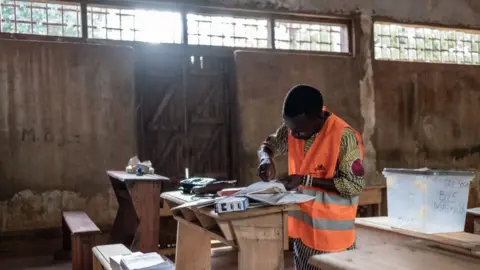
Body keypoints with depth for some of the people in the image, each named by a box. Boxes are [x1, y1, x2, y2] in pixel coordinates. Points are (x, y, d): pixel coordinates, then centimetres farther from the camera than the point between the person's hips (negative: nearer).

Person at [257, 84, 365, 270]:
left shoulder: (344, 137, -21)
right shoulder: (293, 128, -2)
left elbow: (354, 185, -19)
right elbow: (268, 145, 12)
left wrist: (305, 180, -22)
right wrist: (267, 160, -12)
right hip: (302, 226, 6)